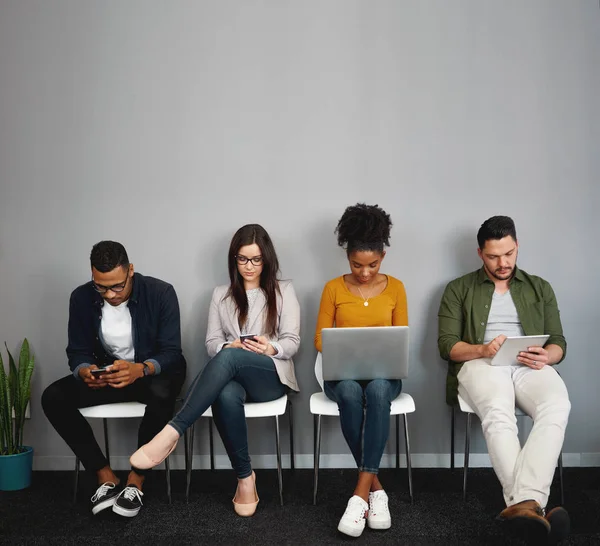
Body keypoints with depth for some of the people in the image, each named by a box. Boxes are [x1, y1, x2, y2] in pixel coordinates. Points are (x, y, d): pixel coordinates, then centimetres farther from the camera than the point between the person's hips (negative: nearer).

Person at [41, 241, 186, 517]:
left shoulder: (161, 292, -20)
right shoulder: (81, 298, -10)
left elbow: (172, 352, -21)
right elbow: (77, 351, -5)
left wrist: (140, 369, -42)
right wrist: (85, 371, -30)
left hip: (154, 372, -4)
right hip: (107, 373, 4)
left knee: (161, 394, -39)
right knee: (53, 397, -20)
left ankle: (136, 480, -17)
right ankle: (106, 477, -11)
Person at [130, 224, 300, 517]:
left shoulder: (283, 290, 11)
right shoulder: (221, 294, 18)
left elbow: (292, 342, 4)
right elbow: (212, 343, 11)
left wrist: (272, 348, -19)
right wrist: (228, 346, -13)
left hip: (270, 376, -2)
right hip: (233, 376, 2)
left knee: (229, 358, -38)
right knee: (225, 396, -39)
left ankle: (172, 432, -42)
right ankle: (245, 477, -22)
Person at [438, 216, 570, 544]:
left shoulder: (540, 288, 23)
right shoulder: (459, 290, 16)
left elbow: (558, 343, 16)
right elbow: (447, 345, 6)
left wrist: (546, 357, -10)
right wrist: (483, 349, -15)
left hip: (531, 366, 2)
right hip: (481, 363, -1)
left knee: (556, 406, -36)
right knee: (498, 413, -39)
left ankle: (522, 504, -48)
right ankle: (530, 505, -47)